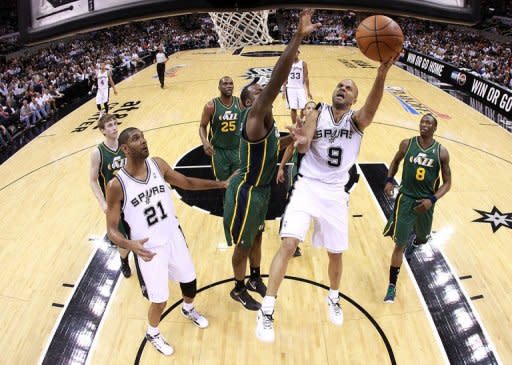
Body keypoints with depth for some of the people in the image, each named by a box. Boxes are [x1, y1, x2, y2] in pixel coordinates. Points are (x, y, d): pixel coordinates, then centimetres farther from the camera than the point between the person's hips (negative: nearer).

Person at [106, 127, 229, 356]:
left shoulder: (158, 165, -9)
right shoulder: (116, 185, -22)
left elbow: (186, 183, 7)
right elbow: (112, 230, -17)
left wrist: (221, 184, 4)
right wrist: (130, 245, -38)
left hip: (174, 238, 5)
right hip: (149, 249, -5)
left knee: (190, 280, 22)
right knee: (159, 300, 6)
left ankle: (188, 310, 57)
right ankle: (152, 334, 40)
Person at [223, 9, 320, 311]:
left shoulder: (265, 120, 3)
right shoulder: (255, 116, -25)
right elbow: (276, 82, -37)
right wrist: (298, 37, -43)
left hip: (261, 188, 9)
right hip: (247, 191, -9)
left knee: (257, 237, 25)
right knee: (243, 245, 11)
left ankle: (255, 279, 46)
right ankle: (239, 290, 33)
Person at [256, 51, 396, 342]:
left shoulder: (357, 120, -2)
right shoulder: (318, 114, 1)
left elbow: (372, 105, -26)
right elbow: (303, 148, -12)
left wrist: (382, 74, -46)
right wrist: (300, 141, -38)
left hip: (336, 193, 1)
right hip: (308, 186, -1)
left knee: (336, 252, 12)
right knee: (289, 244, -15)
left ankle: (334, 298, 42)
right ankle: (267, 311, -4)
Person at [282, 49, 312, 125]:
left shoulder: (303, 63, 1)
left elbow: (306, 78, 2)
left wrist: (308, 91, -1)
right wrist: (284, 90, 1)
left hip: (300, 88, 0)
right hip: (290, 88, 0)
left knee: (303, 108, -5)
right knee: (293, 108, -2)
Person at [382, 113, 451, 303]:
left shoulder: (441, 152, -7)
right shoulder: (407, 144, -6)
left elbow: (447, 182, -2)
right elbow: (395, 161, 13)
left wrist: (432, 199, -17)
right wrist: (389, 180, -5)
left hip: (426, 202, 2)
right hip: (406, 198, -1)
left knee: (422, 237, 23)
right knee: (400, 244, -5)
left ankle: (418, 240, 64)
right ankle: (392, 286, 7)